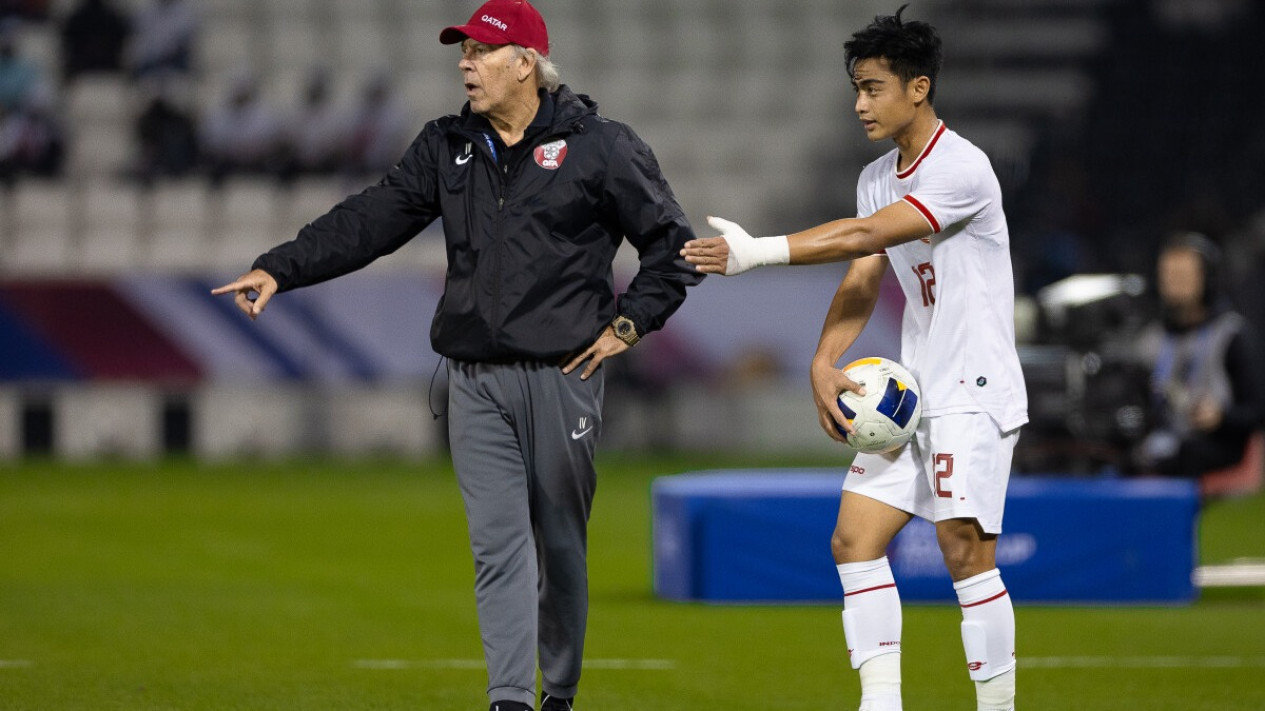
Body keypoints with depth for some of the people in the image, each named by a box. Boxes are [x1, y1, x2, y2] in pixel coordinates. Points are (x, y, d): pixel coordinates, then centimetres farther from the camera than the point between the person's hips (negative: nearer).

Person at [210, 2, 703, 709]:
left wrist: (629, 323, -4)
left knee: (560, 543, 6)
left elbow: (673, 243, 3)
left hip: (562, 378, -3)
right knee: (497, 543, -5)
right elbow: (371, 220, 5)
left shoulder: (599, 146, -2)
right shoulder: (447, 147, 11)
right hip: (476, 382, 3)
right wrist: (280, 269, -5)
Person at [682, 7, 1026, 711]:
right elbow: (862, 281, 6)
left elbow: (865, 237, -25)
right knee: (855, 539, 0)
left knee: (965, 548, -13)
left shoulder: (962, 168, -16)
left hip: (976, 393, -8)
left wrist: (756, 251, -30)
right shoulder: (877, 178, 12)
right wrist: (824, 364, -11)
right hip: (912, 392, 8)